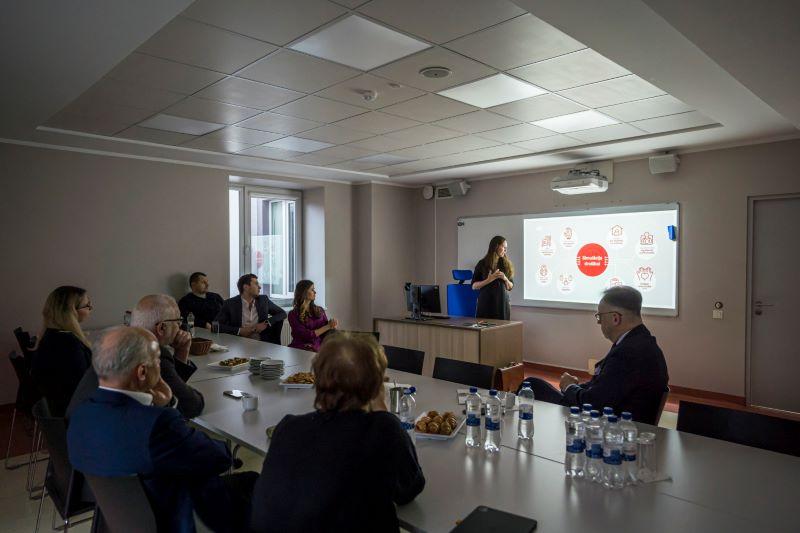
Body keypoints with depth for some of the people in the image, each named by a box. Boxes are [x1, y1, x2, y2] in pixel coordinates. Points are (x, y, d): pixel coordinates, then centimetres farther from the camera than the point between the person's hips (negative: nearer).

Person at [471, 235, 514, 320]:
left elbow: (510, 287, 13)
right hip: (486, 304, -3)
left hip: (502, 304, 3)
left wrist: (505, 279, -7)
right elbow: (474, 286, -2)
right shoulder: (483, 264, 0)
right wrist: (489, 280, -14)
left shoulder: (507, 264, 9)